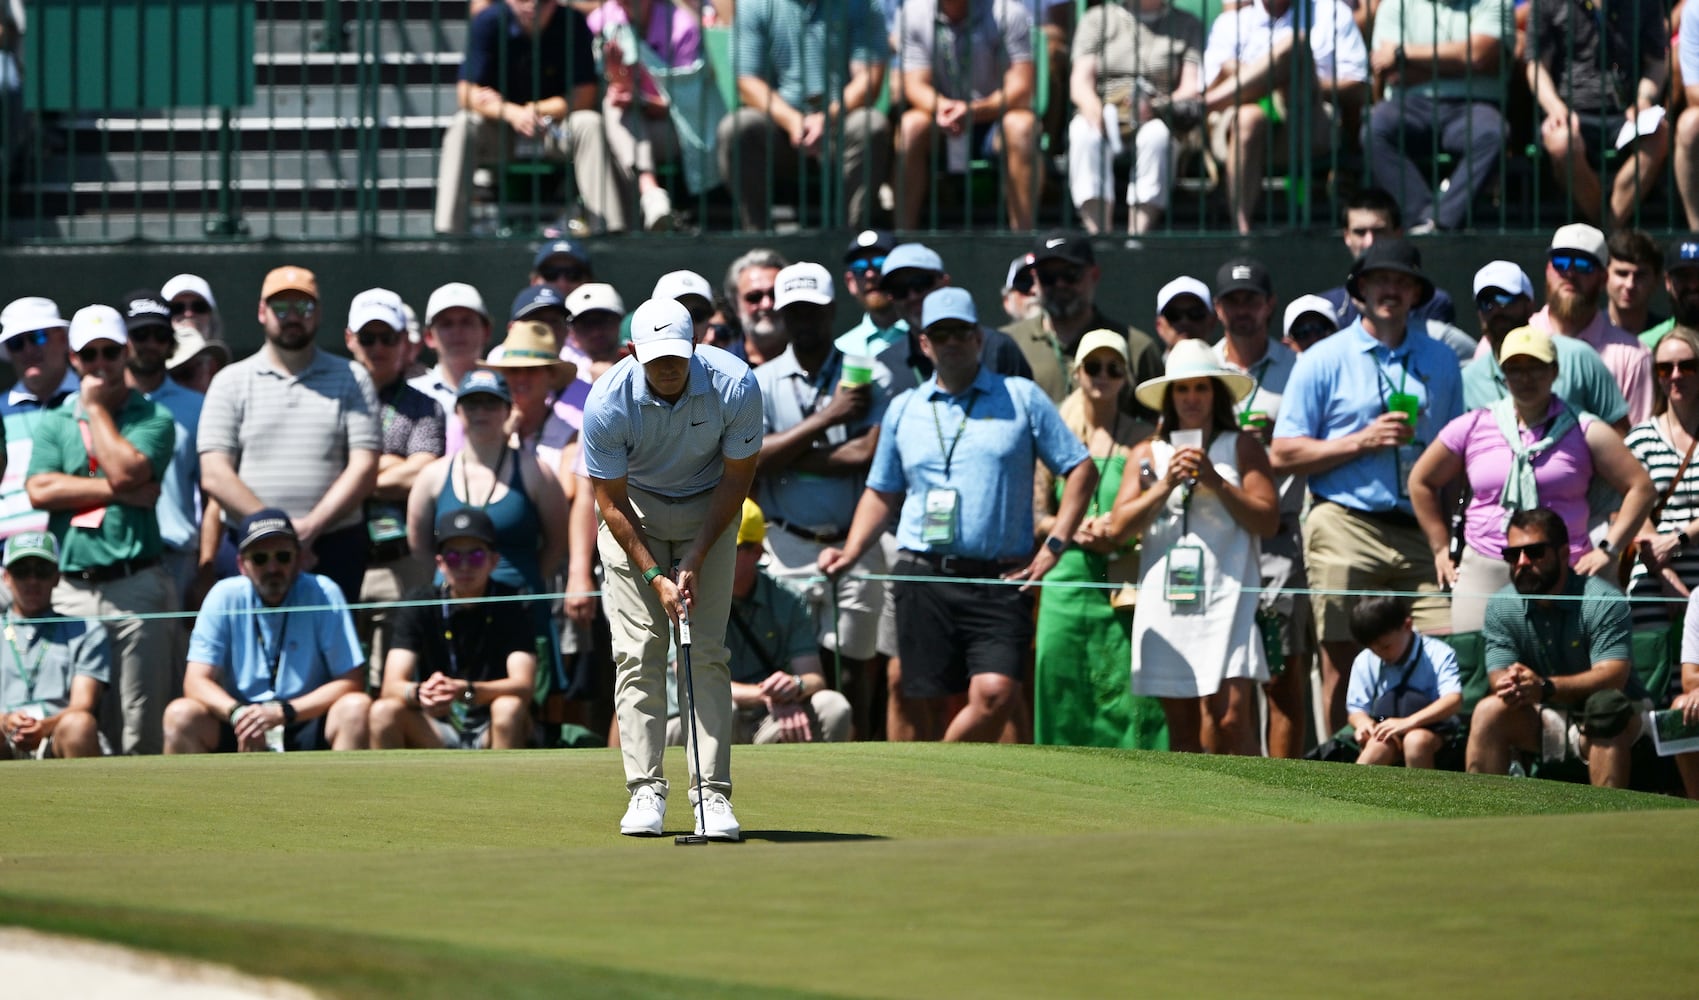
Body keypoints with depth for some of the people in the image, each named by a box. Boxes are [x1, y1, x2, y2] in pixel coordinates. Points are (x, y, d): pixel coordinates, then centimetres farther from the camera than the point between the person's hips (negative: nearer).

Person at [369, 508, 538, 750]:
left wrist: (464, 691, -39)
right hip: (435, 735, 1)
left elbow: (523, 685, -20)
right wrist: (418, 693, -38)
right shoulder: (420, 602, -3)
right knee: (383, 711, -26)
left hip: (494, 731, -1)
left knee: (509, 708, -33)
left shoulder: (509, 606, -7)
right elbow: (392, 687, -12)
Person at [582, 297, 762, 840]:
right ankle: (645, 791, -6)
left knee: (706, 652, -8)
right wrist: (653, 575, -19)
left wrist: (695, 561, -15)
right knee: (638, 650, -9)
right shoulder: (608, 403, -27)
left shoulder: (735, 385, -26)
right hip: (634, 513, 0)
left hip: (708, 511, 0)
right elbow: (611, 500, -15)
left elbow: (737, 478, -13)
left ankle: (712, 794, -9)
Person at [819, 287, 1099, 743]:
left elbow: (1081, 470, 7)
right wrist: (851, 552, 6)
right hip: (923, 578, 2)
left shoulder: (1022, 398, 7)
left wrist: (1054, 547, -1)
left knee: (995, 693, -19)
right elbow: (881, 493, 22)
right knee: (927, 704, -2)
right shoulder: (903, 410, 15)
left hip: (1000, 580, -2)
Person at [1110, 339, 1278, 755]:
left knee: (1230, 716, -15)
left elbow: (1268, 520, -2)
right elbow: (1119, 526, 7)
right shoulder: (1149, 453, 15)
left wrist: (1215, 481, -9)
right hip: (1165, 599, 3)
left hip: (1226, 598, -3)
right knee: (1182, 724, 4)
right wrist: (1166, 484, -4)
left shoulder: (1242, 447, 6)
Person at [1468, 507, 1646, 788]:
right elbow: (1498, 673, -8)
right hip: (1543, 721, 4)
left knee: (1606, 705, -35)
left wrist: (1545, 687, -41)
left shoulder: (1603, 601, -16)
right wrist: (1509, 684, -36)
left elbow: (1613, 675, -26)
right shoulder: (1501, 607, -1)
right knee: (1489, 711, -21)